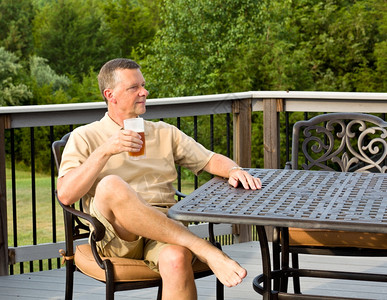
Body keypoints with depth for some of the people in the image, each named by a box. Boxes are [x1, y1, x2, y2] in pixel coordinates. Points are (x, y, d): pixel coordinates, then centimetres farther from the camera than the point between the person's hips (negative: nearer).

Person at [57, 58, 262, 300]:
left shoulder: (165, 133, 24)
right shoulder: (85, 137, 12)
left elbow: (211, 160, 21)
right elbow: (65, 195, -2)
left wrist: (234, 170, -2)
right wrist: (105, 151, -11)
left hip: (166, 228, 2)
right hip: (115, 233, -2)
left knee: (176, 259, -36)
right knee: (111, 186, -36)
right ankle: (205, 250, -35)